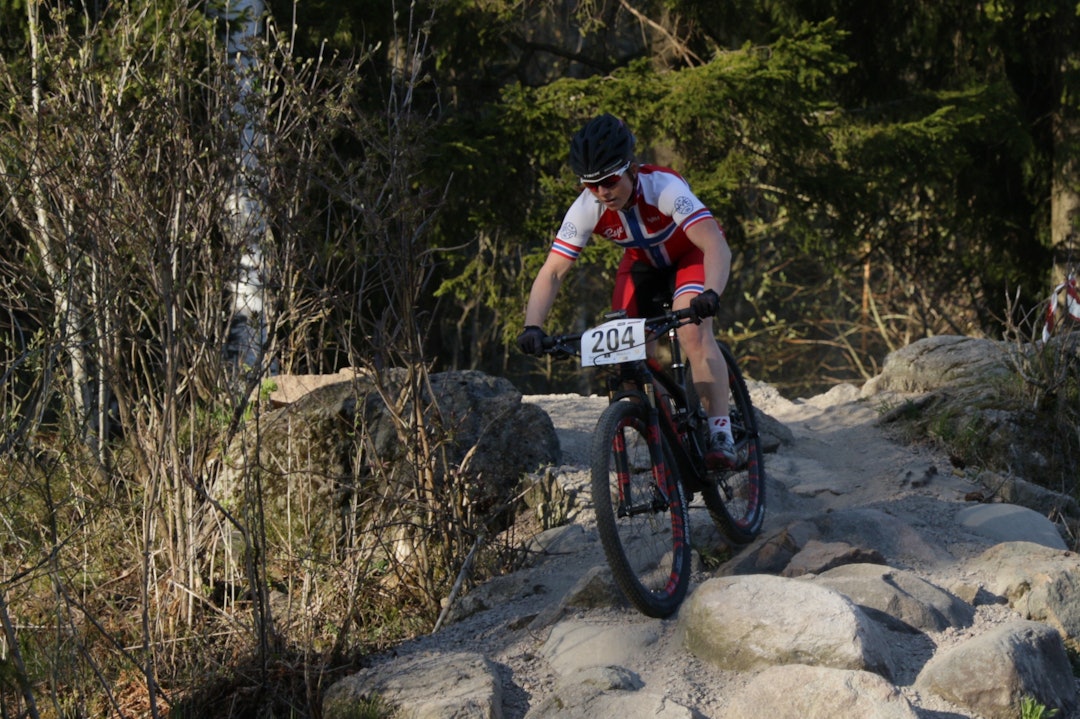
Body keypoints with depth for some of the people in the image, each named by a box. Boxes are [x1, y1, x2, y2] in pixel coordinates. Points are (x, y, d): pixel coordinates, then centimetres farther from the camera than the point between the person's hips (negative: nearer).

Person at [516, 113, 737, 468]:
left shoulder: (664, 187, -38)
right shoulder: (586, 209, -28)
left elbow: (716, 245, -48)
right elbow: (552, 272, -28)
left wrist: (711, 295, -67)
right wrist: (533, 326, -44)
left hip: (690, 254, -4)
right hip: (643, 262, 4)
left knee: (693, 333, -28)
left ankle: (721, 434, -26)